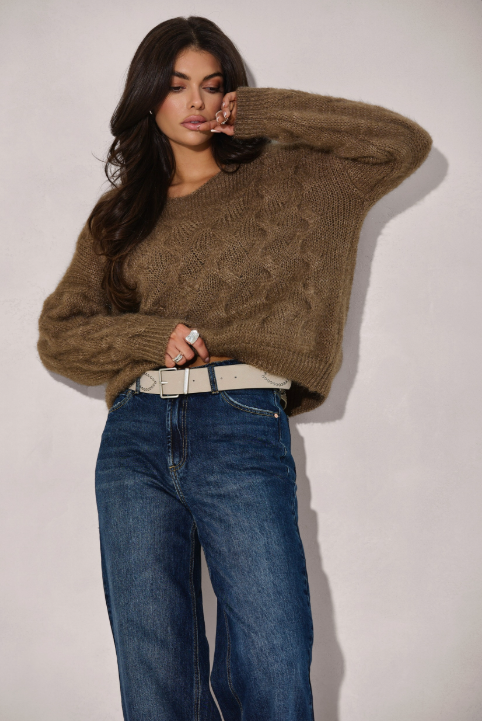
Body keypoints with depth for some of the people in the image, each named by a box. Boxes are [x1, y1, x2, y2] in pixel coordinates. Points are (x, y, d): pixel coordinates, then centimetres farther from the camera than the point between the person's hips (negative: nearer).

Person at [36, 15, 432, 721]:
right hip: (135, 438, 2)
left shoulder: (281, 182, 12)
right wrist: (154, 337, -4)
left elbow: (405, 144, 2)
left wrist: (258, 113, 4)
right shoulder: (119, 212, 18)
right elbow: (58, 333, 15)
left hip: (243, 431, -2)